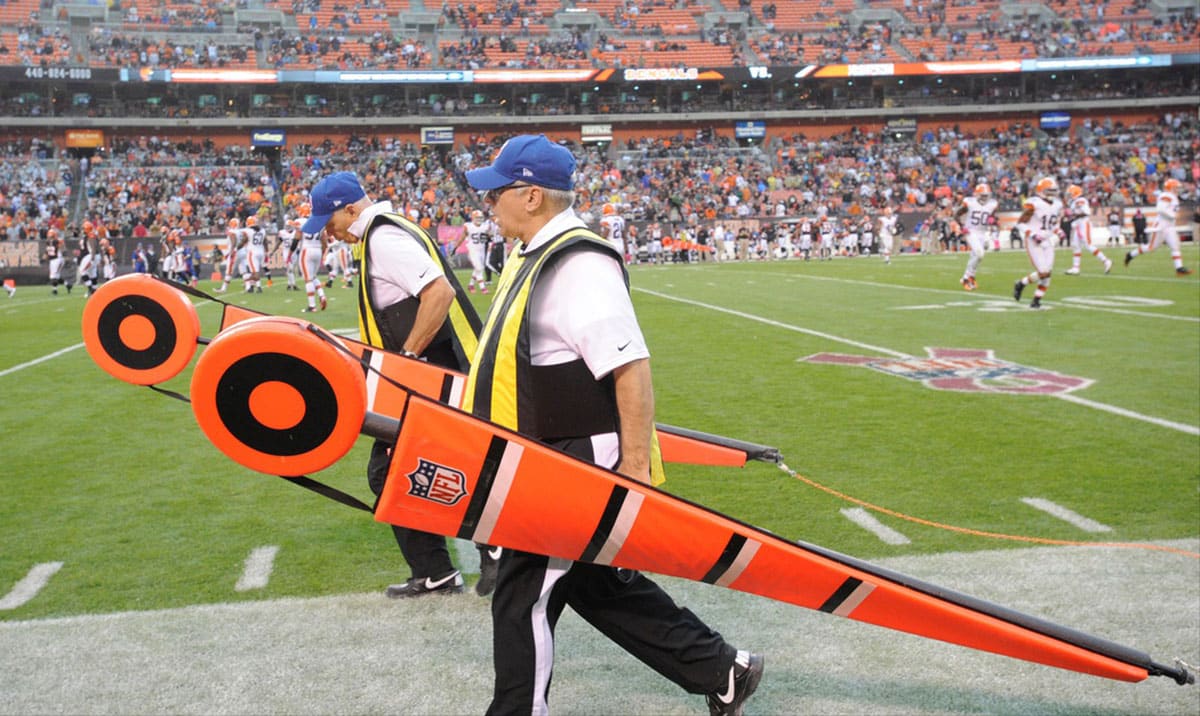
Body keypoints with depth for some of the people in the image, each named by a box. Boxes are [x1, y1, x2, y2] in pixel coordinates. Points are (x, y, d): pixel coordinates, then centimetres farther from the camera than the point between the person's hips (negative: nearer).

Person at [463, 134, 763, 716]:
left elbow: (632, 370, -26)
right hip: (548, 463, 11)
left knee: (523, 598, 0)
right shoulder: (533, 255, 10)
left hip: (575, 470, -10)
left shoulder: (579, 265, -21)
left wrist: (635, 470, -26)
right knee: (597, 584, 19)